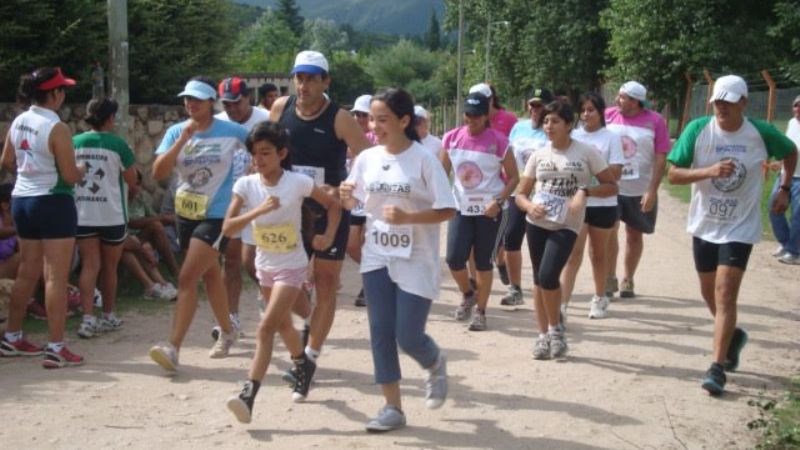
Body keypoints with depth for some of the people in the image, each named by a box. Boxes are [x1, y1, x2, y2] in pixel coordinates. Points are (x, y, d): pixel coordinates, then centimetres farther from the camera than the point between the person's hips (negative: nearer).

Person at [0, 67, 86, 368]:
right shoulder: (57, 128, -17)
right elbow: (70, 176, -16)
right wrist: (82, 170, 4)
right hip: (53, 203, -8)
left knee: (27, 273, 18)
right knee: (56, 277, -4)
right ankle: (56, 349, -3)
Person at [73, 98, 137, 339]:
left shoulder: (74, 143, 2)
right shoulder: (118, 144, -9)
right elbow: (132, 179, -1)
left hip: (82, 214, 2)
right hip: (111, 215, -2)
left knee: (90, 266, 3)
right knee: (109, 267, 12)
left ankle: (88, 319, -10)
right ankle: (108, 316, 24)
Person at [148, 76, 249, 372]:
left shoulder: (231, 131, -8)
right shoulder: (176, 132, -1)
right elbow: (158, 173, -12)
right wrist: (183, 140, -20)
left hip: (216, 215, -5)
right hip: (186, 213, 5)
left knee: (187, 279, -14)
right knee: (210, 274, 20)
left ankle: (173, 348, -13)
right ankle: (227, 331, 38)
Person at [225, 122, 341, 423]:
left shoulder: (298, 183, -16)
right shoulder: (246, 185, -10)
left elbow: (333, 205, -1)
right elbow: (227, 229, -17)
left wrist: (328, 237, -13)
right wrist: (259, 210, -30)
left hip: (292, 266, -5)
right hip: (265, 265, 5)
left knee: (266, 327, -17)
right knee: (282, 324, 23)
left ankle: (248, 396, -18)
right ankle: (304, 365, 50)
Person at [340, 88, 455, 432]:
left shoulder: (424, 159, -12)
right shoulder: (367, 158, 2)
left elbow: (447, 210, -12)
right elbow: (352, 203, 13)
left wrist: (407, 217, -24)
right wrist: (345, 197, -10)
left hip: (416, 262, -5)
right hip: (377, 258, 5)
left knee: (408, 336, -4)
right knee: (380, 334, 5)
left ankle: (436, 365, 32)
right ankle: (392, 407, 16)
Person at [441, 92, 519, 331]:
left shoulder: (498, 141, -10)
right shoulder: (451, 138, -1)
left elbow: (513, 177, -5)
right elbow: (443, 172, 9)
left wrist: (498, 201, -17)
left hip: (489, 210, -3)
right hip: (461, 208, 3)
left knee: (484, 263, 3)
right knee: (454, 259, -5)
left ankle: (480, 311, 18)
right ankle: (468, 295, 24)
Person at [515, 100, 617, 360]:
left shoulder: (586, 153, -2)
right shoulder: (538, 155, 5)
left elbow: (611, 186, 0)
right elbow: (520, 194, 8)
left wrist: (585, 190, -17)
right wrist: (530, 206, -15)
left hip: (566, 226, -4)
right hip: (536, 224, 4)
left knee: (548, 276, -18)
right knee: (539, 280, 8)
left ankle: (555, 328, 6)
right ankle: (543, 335, 21)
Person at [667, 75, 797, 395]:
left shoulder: (761, 133, -9)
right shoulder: (697, 129, -11)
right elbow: (673, 175, -12)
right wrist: (709, 170, -27)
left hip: (740, 228, -2)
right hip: (704, 225, 3)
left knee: (725, 295, -12)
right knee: (709, 293, 16)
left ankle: (717, 367, -6)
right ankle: (733, 336, 44)